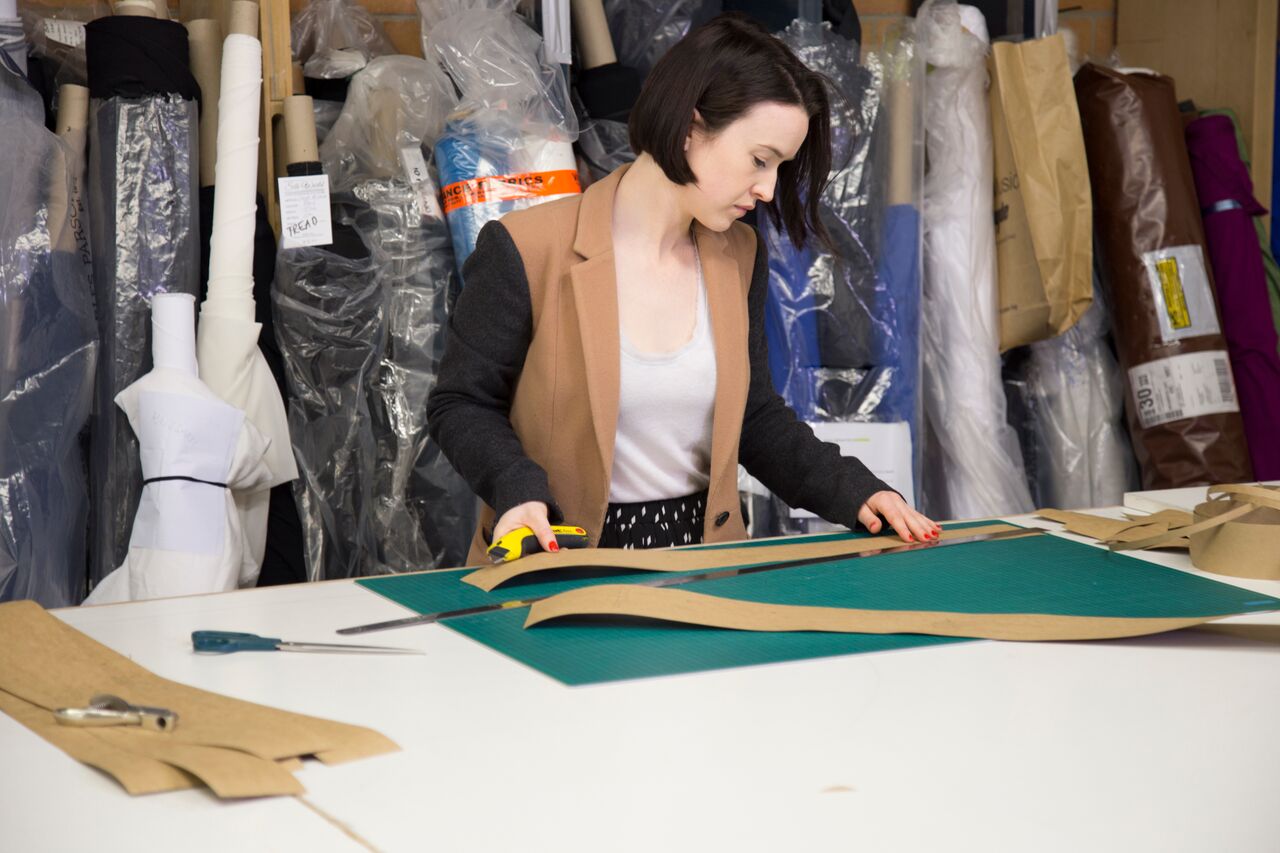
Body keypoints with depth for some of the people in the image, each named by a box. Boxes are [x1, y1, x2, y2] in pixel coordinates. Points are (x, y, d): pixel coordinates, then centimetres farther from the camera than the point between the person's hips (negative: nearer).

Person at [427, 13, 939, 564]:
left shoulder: (738, 256, 8)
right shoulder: (527, 250, -9)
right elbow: (462, 404, -1)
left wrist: (852, 491, 4)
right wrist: (518, 490, -19)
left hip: (702, 557, 4)